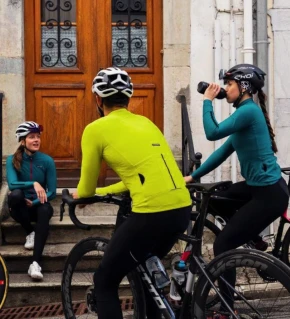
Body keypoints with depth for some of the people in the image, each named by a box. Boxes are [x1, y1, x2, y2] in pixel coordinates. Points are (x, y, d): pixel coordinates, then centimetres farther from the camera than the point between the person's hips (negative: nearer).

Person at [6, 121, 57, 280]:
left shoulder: (47, 160, -6)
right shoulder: (12, 159, -7)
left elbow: (52, 192, -6)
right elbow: (12, 184, -23)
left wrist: (34, 203, -20)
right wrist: (33, 184, -38)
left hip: (38, 205, 0)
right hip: (21, 206, 0)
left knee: (45, 210, -37)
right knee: (15, 195, -36)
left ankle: (35, 263, -47)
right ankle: (30, 232, -11)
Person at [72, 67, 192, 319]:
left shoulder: (96, 129, 1)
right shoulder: (145, 122, 21)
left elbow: (86, 188, 11)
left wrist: (80, 195, 34)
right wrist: (101, 192, 42)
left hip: (152, 214, -7)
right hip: (182, 209, 7)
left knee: (104, 283, 10)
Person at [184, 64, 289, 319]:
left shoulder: (249, 110, -16)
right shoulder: (246, 112, 14)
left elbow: (213, 133, -25)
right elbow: (223, 152, 16)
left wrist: (207, 101, -12)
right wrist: (194, 176, 15)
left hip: (269, 193, -10)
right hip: (260, 186, 10)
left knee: (223, 246, -5)